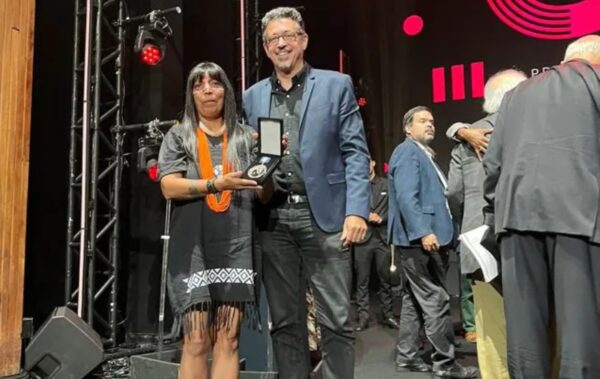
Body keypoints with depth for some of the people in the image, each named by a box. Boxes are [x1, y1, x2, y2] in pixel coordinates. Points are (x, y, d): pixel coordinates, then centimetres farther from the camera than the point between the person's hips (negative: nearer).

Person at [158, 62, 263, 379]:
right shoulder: (178, 136, 10)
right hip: (193, 246, -1)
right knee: (196, 340, -3)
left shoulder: (245, 137, 14)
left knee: (227, 339, 0)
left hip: (235, 246, 1)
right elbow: (169, 186, -4)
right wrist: (215, 184, -18)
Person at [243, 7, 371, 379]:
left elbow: (355, 152, -1)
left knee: (336, 320, 1)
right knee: (285, 321, 11)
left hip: (324, 215, -3)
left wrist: (356, 210, -11)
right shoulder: (253, 96, 16)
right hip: (274, 219, 3)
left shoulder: (336, 85, 6)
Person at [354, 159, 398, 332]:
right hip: (362, 237, -1)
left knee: (385, 278, 7)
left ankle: (387, 314, 16)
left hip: (383, 236, 2)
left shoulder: (386, 184, 10)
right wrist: (366, 216, -13)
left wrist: (381, 218, -9)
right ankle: (363, 316, 6)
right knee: (362, 280, 1)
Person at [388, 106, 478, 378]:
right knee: (436, 300, -7)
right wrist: (424, 232, -27)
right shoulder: (408, 151, -8)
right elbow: (406, 197, -20)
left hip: (425, 236, 10)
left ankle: (406, 357, 19)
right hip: (418, 238, -10)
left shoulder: (424, 154, 23)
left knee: (415, 300, 12)